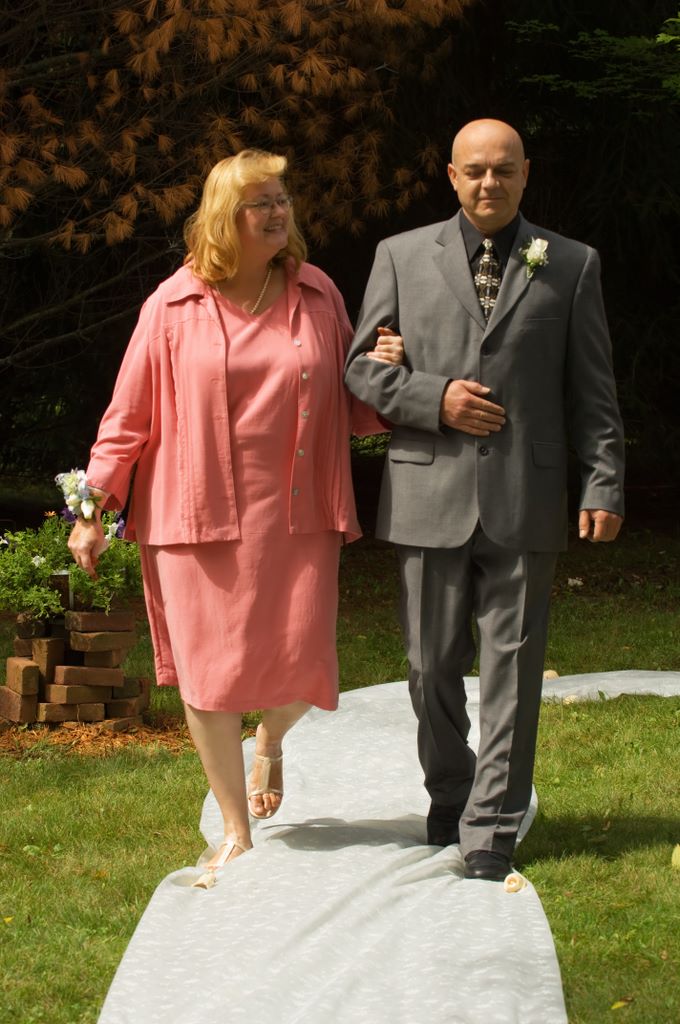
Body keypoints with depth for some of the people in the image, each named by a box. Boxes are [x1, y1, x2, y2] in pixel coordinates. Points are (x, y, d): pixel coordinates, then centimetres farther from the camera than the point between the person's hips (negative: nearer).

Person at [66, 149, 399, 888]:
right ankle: (236, 834, 16)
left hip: (295, 516, 1)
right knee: (209, 669, 0)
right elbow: (130, 415, 4)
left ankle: (270, 741, 36)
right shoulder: (174, 307, 0)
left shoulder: (317, 295, 6)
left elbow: (349, 406, 14)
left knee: (299, 667, -4)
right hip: (199, 516, -1)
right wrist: (93, 511, 2)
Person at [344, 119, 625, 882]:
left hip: (524, 501, -1)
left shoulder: (570, 266, 8)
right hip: (430, 496, 1)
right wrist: (435, 398, -8)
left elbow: (592, 389, 7)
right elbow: (361, 366, 8)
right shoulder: (402, 257, 9)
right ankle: (449, 795, 28)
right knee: (433, 666, 9)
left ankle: (491, 829, 2)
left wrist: (604, 482, -1)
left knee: (512, 668, -2)